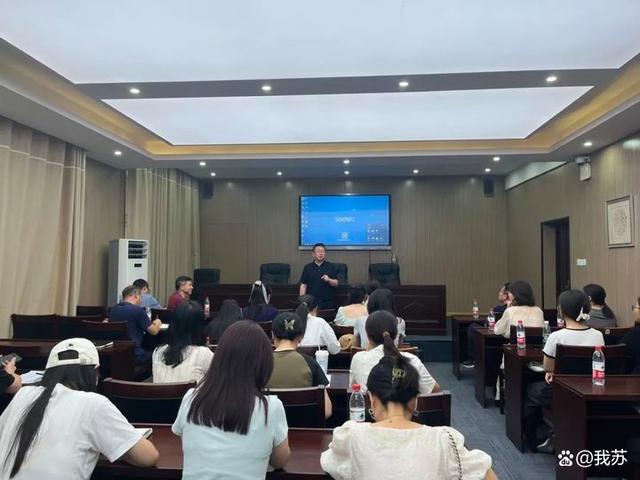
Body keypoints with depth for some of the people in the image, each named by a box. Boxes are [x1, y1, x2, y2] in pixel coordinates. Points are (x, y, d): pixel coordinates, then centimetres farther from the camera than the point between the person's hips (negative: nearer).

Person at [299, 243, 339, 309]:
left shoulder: (331, 267, 6)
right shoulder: (307, 267, 6)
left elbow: (336, 283, 4)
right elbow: (303, 285, 4)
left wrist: (329, 280, -17)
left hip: (327, 302, 0)